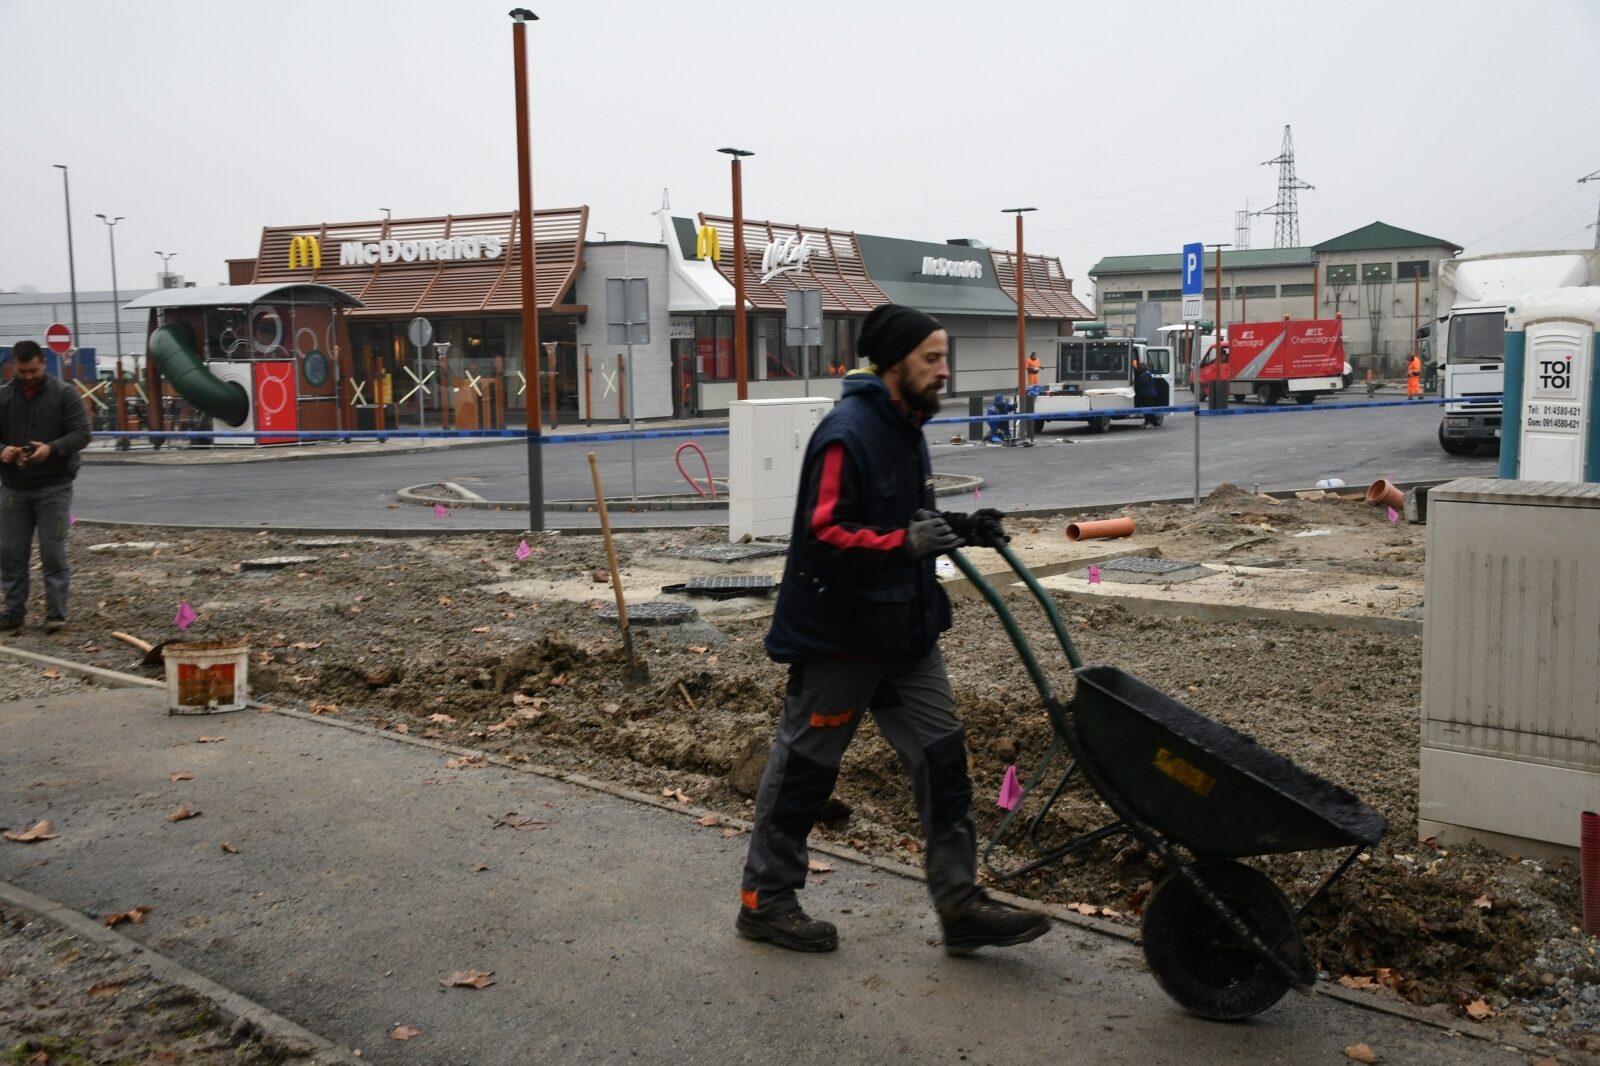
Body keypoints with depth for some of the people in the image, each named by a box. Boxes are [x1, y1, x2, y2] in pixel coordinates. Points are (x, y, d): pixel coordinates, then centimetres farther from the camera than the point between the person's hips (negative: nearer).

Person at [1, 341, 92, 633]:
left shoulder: (64, 393, -3)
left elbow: (81, 433, -7)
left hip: (54, 487, -4)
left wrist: (52, 448, -24)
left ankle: (56, 614, 4)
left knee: (53, 552, -2)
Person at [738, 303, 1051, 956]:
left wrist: (958, 529, 6)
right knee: (803, 768, 6)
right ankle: (764, 900, 22)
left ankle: (960, 907, 13)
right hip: (838, 637, -9)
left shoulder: (905, 429, 11)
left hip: (905, 632, 9)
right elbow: (823, 534, -24)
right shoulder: (847, 433, -19)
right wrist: (906, 541, -32)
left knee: (942, 759, 6)